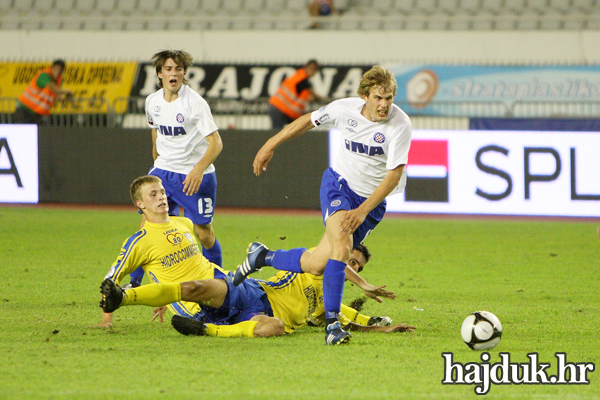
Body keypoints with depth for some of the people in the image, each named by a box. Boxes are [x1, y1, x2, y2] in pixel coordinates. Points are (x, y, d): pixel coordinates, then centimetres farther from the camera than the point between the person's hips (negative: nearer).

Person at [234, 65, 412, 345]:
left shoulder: (400, 124, -19)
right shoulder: (346, 109, -11)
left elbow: (394, 174, -19)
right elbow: (308, 121, 8)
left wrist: (362, 211, -25)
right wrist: (271, 145, 13)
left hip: (372, 200, 1)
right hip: (339, 185, 0)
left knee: (317, 264, -2)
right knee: (342, 244, -30)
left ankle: (263, 257, 25)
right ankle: (332, 323, -28)